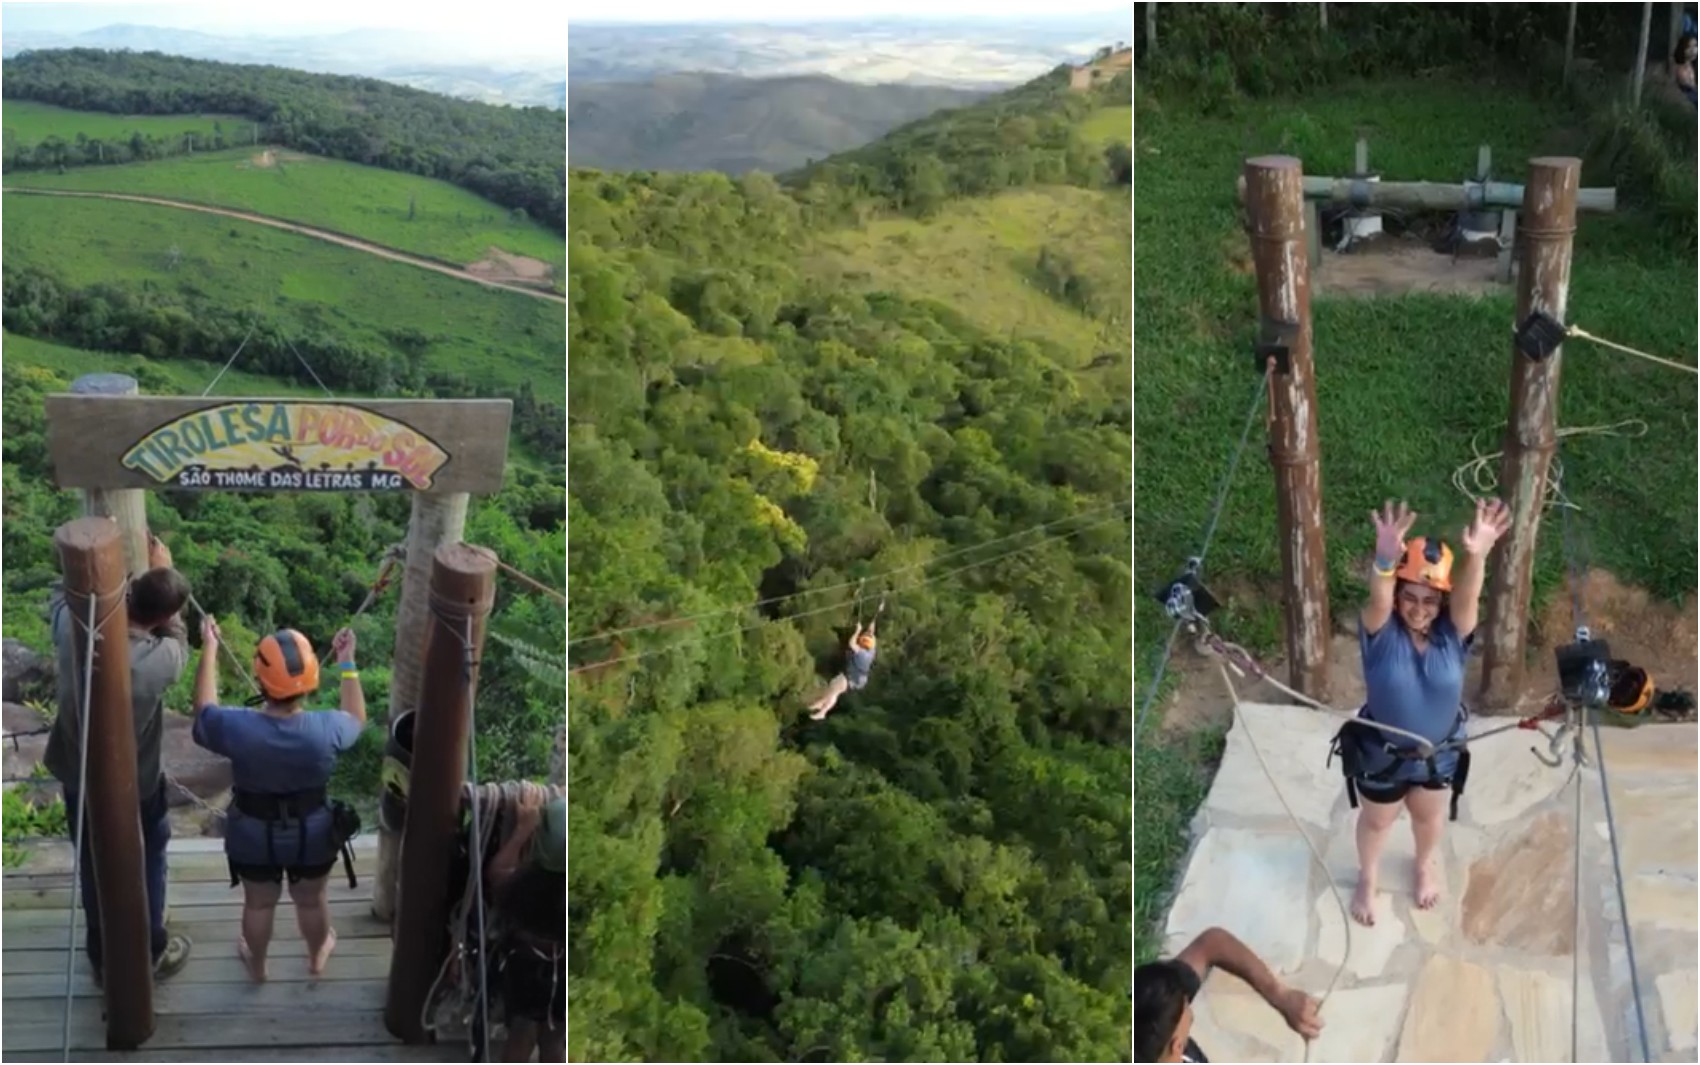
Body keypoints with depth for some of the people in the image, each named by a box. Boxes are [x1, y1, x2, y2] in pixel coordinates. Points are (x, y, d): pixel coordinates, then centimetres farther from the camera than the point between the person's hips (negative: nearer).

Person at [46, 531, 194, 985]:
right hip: (136, 784, -4)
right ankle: (152, 951, 40)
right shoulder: (160, 660, -32)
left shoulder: (73, 628, -24)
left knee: (94, 867, 24)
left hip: (78, 778, 4)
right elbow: (177, 638, -6)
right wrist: (165, 569, 1)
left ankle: (103, 958, 41)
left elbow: (62, 592, 2)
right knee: (147, 863, 23)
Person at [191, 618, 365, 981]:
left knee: (258, 904, 27)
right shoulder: (325, 730, -30)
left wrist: (209, 650, 0)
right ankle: (317, 957, 53)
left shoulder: (237, 728, -31)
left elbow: (205, 711, -7)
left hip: (253, 836, 0)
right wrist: (347, 662, -1)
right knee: (311, 900, 27)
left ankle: (256, 965, 51)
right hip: (312, 834, 0)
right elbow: (356, 720, -4)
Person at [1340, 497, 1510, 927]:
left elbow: (1468, 598, -45)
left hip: (1439, 753, 2)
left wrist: (1477, 556, -69)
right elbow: (1378, 600, -51)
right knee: (1377, 821, 25)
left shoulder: (1452, 633, -23)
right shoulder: (1382, 631, -28)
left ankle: (1425, 866, 62)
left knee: (1429, 815, 30)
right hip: (1381, 753, -2)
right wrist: (1385, 560, -75)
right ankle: (1367, 879, 54)